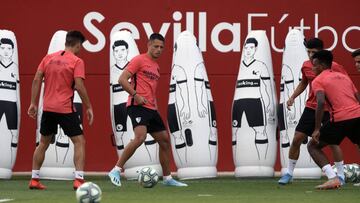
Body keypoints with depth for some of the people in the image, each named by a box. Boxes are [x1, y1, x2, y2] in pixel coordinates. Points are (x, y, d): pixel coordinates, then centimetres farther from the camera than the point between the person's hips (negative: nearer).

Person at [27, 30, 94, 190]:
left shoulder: (48, 58, 8)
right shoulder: (77, 62, -7)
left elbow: (36, 80, 4)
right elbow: (79, 86, -14)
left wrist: (33, 103, 9)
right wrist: (88, 108, -6)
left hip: (48, 108, 5)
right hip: (65, 109, -5)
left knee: (43, 143, 19)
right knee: (79, 142, 0)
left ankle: (34, 180, 20)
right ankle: (78, 180, -12)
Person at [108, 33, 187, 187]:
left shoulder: (156, 67, 22)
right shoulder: (139, 60, -4)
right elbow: (122, 79, -12)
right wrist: (135, 95, -20)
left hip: (151, 109, 9)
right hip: (138, 106, -9)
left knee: (165, 140, 10)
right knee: (140, 137, -28)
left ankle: (167, 178, 21)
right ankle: (116, 171, -22)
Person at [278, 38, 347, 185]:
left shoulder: (334, 67, -13)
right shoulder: (306, 66, 2)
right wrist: (293, 97, 10)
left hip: (329, 110, -4)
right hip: (311, 108, 4)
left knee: (332, 141, -10)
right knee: (297, 139, -1)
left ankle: (340, 175, 6)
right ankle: (289, 174, 11)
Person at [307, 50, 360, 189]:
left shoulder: (318, 81, 6)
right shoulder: (344, 77, 25)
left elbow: (321, 102, -11)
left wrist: (317, 129, -12)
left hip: (340, 119, -6)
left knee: (313, 146, 10)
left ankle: (333, 178, -7)